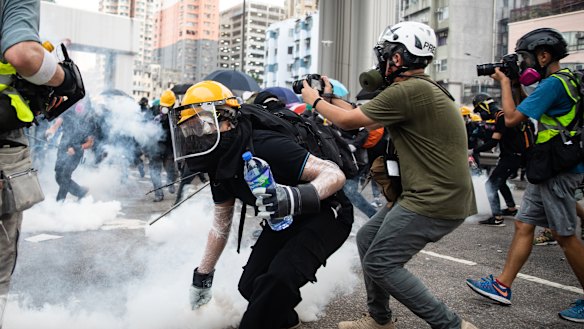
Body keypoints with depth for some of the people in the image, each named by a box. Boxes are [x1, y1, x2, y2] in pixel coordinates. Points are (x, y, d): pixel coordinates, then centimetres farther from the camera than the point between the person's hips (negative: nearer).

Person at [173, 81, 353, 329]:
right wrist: (202, 277, 14)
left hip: (326, 214, -8)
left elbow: (335, 174, -32)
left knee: (278, 279, -29)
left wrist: (296, 197, -52)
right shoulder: (220, 166, -4)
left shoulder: (266, 146, -32)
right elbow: (221, 225, 9)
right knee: (250, 285, 2)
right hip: (286, 221, 8)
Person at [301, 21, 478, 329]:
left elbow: (348, 121, -9)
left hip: (435, 201, -10)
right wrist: (332, 97, 25)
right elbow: (367, 120, 20)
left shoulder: (407, 91, -18)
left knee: (380, 263, -4)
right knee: (367, 238, 15)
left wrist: (314, 100, 8)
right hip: (434, 195, 10)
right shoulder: (423, 88, 14)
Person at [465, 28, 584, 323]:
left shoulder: (553, 83, -16)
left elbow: (512, 118, -19)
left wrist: (504, 82, -7)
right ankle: (502, 286, 16)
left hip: (559, 171, -10)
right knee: (523, 225, 10)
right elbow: (528, 111, 25)